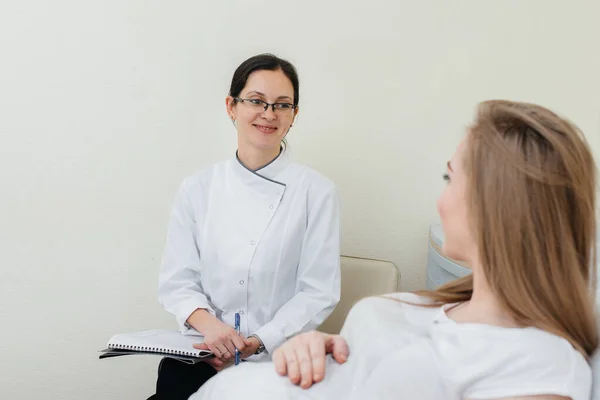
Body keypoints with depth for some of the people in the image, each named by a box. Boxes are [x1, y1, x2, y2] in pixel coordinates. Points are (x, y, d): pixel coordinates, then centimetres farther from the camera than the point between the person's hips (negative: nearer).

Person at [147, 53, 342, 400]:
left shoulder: (317, 192, -3)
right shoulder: (198, 189, 5)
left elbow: (319, 292, -4)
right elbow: (177, 280, 5)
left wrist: (257, 343, -15)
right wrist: (207, 323, -15)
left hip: (278, 357, -2)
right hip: (203, 354, 3)